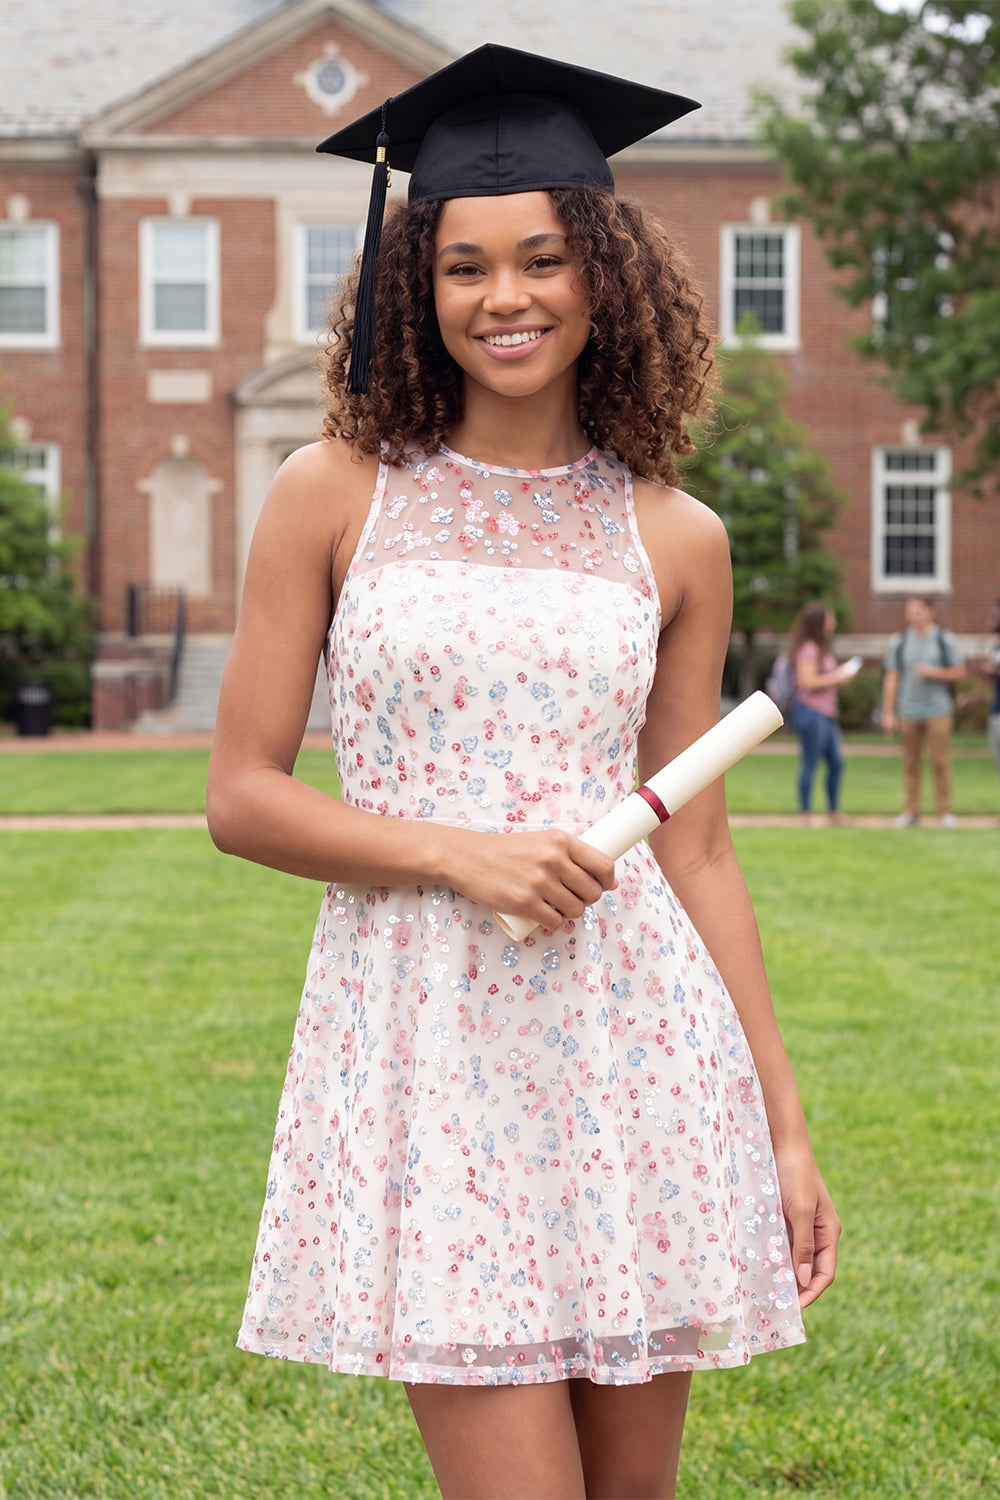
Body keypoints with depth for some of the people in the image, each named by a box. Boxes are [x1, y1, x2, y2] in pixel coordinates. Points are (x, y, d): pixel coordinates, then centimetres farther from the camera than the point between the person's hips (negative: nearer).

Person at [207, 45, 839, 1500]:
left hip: (640, 1044, 3)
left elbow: (696, 853, 9)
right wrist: (458, 852, -13)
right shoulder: (337, 494, 2)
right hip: (422, 1040, -2)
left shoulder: (675, 539, 7)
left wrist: (786, 1125, 6)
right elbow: (242, 796, 2)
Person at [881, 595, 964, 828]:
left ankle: (945, 811, 4)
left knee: (940, 762, -4)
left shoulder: (945, 640, 3)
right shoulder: (898, 641, 7)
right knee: (911, 764, 3)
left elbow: (959, 673, 4)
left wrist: (933, 672, -12)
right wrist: (888, 713, 2)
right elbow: (891, 679, 6)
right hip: (909, 712, 1)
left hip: (938, 710, -1)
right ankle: (910, 812, 10)